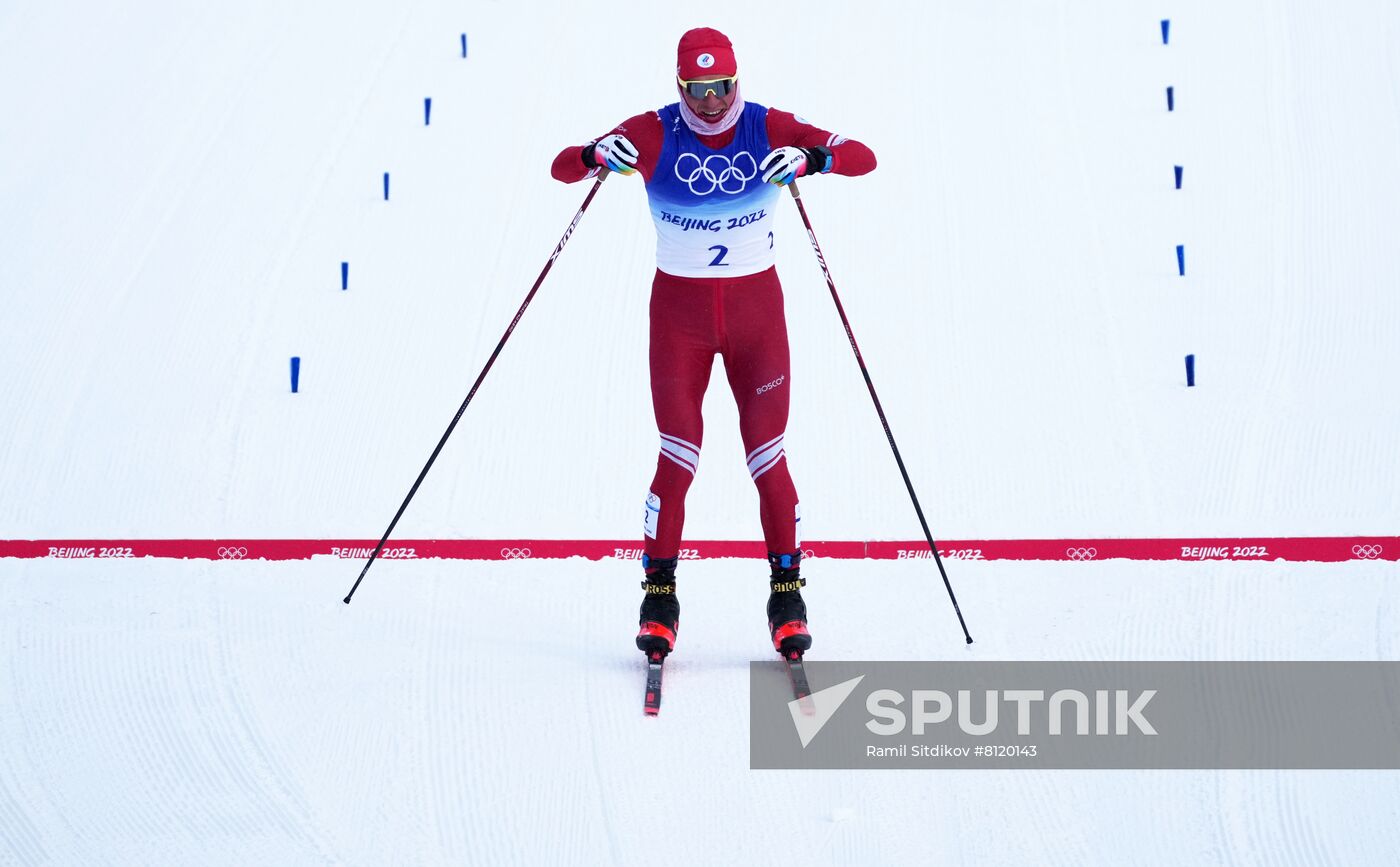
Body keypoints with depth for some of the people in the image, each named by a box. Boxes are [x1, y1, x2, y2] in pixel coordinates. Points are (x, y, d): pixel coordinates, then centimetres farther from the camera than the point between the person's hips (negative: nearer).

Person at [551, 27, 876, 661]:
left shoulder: (769, 129, -5)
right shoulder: (654, 133, -7)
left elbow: (863, 157, -12)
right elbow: (562, 167, -11)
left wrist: (814, 159, -33)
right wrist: (597, 156, -34)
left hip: (755, 305, 1)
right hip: (679, 309, -1)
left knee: (767, 454, -1)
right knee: (678, 456, -5)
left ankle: (787, 595, 10)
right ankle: (659, 596, 6)